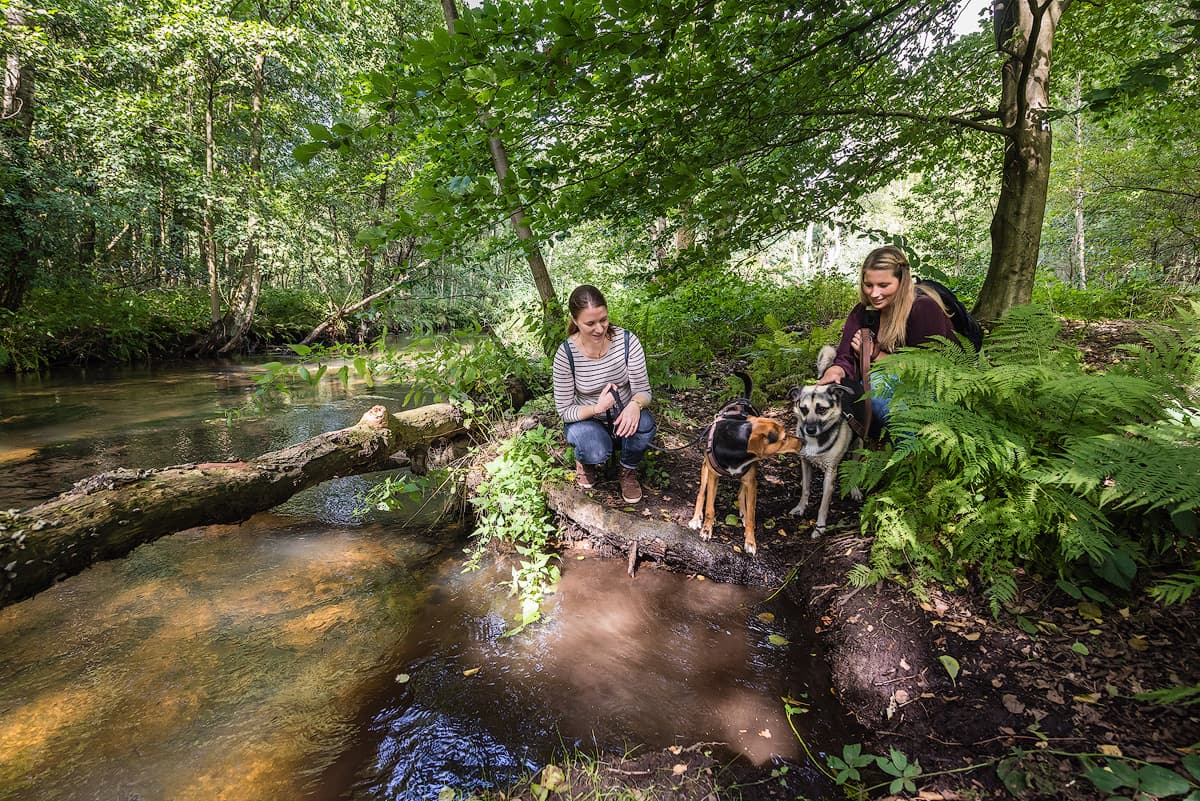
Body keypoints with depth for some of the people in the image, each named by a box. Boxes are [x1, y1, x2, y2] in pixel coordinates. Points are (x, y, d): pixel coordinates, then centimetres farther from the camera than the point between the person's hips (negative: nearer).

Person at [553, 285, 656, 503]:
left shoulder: (627, 341, -18)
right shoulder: (566, 354, -21)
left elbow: (643, 390, -14)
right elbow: (564, 410, -15)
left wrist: (635, 404, -39)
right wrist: (597, 408, -34)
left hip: (622, 417, 2)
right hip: (586, 420, -2)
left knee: (643, 424, -32)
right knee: (597, 452, -34)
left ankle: (628, 471, 0)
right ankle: (585, 460, 7)